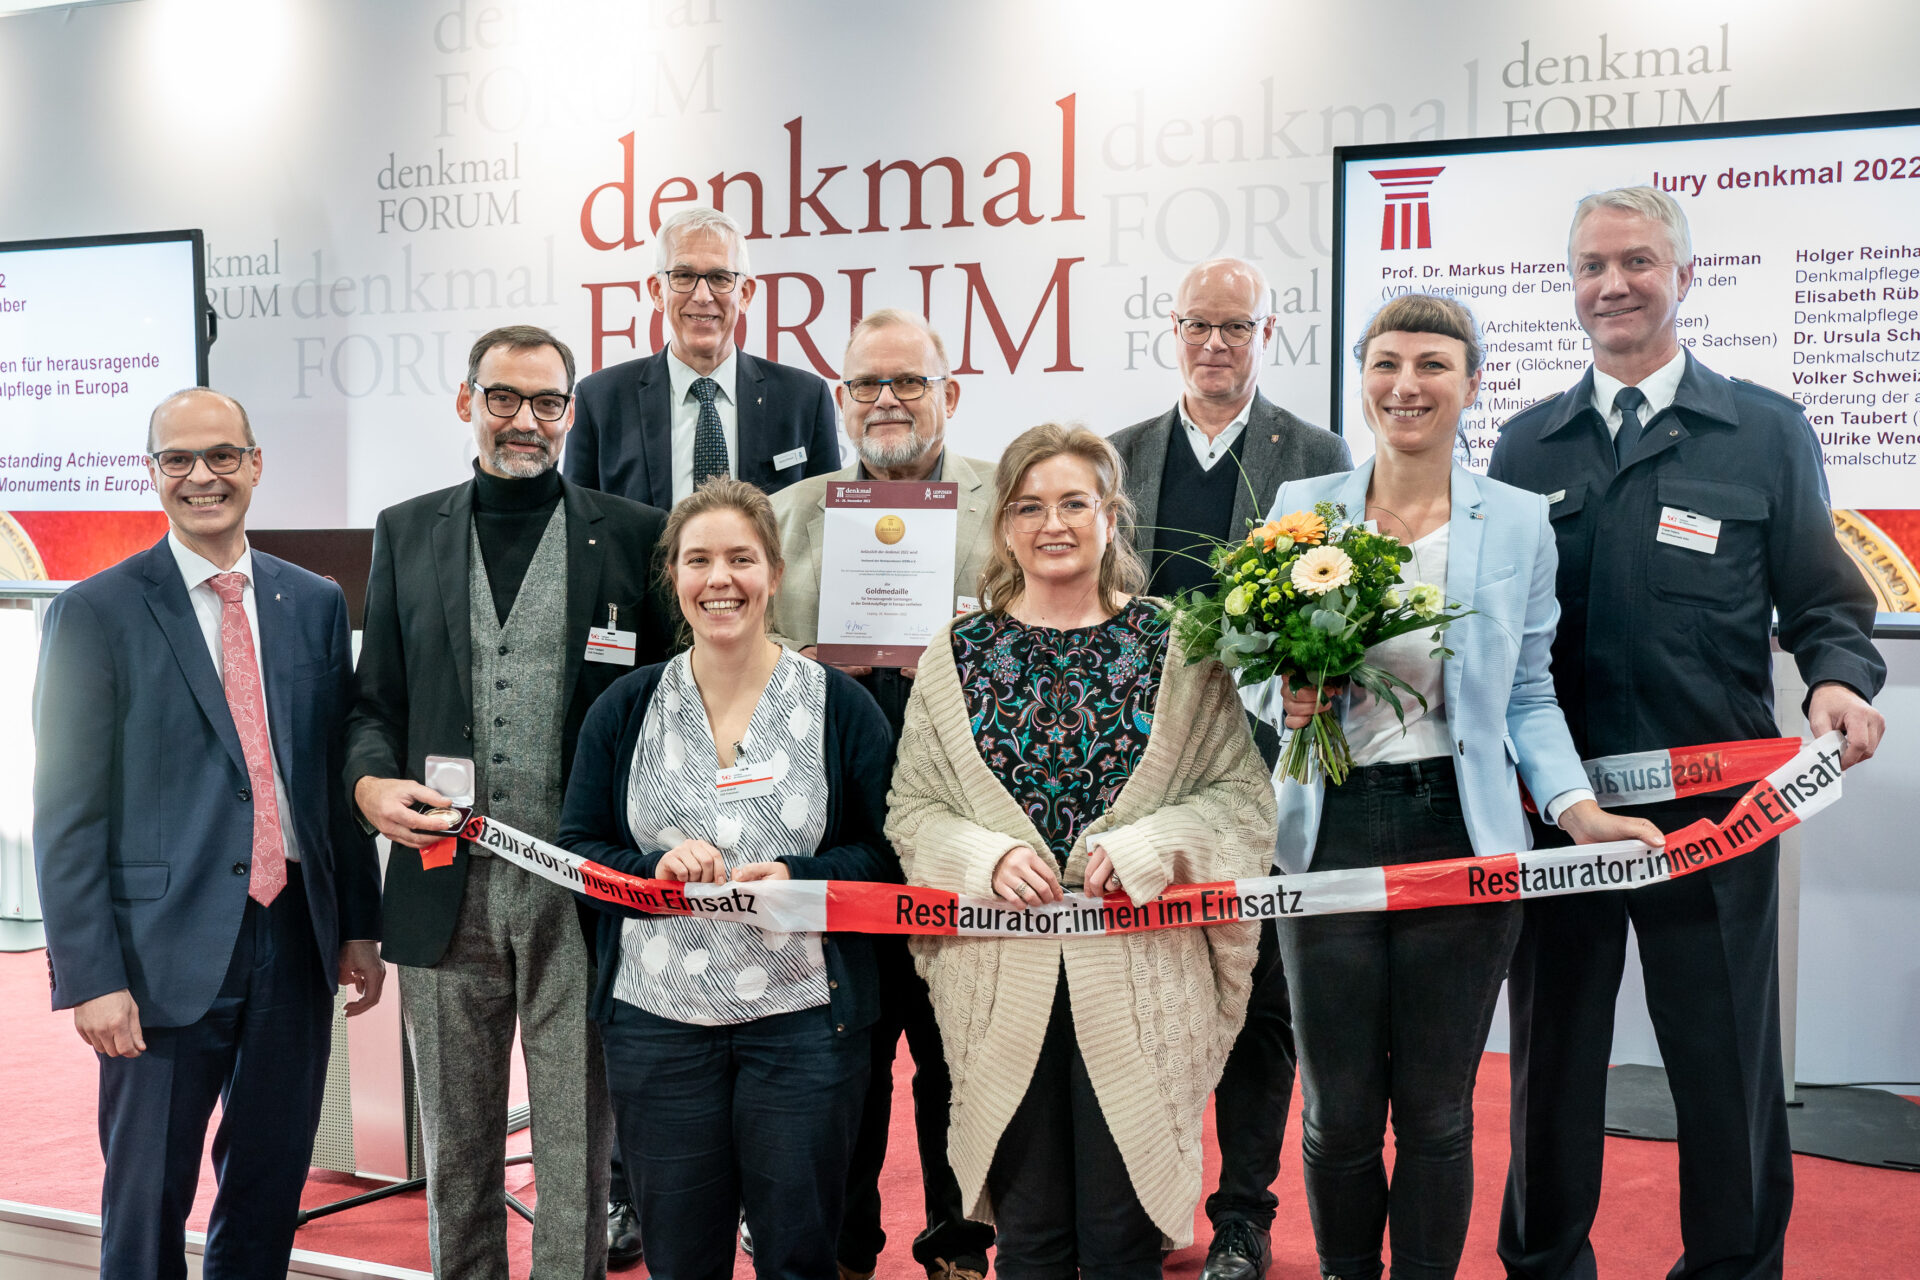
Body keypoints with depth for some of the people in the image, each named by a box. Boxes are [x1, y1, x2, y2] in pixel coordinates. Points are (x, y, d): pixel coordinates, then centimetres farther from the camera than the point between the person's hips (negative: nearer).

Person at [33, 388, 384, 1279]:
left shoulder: (316, 604, 9)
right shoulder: (95, 614, -3)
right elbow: (67, 812, -6)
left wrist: (360, 925, 9)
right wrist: (91, 975, -12)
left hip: (297, 937, 4)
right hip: (167, 949, -4)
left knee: (271, 1188, 14)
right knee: (146, 1203, 5)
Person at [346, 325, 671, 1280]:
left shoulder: (633, 535, 3)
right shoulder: (406, 532, 10)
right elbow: (374, 700, 12)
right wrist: (372, 783, -9)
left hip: (582, 892, -2)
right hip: (446, 888, 3)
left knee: (576, 1146, 6)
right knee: (456, 1145, 15)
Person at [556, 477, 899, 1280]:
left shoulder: (840, 707, 1)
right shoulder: (623, 711, 6)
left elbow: (889, 852, 0)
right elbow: (578, 848, 6)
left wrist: (799, 879, -18)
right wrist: (654, 872, -14)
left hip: (803, 1018, -1)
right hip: (657, 1023, 2)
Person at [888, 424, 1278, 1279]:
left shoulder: (1174, 651, 4)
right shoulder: (957, 657, 7)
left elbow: (1243, 795, 1)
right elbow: (912, 809, 6)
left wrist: (1146, 845, -14)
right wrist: (987, 856, -12)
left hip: (1139, 976, -1)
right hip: (1005, 979, 1)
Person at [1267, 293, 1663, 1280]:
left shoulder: (1517, 523, 4)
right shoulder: (1300, 509, 4)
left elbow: (1528, 699, 8)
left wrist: (1576, 808, -7)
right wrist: (1286, 700, -12)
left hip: (1461, 830, 0)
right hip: (1331, 829, 1)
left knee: (1436, 1112, 8)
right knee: (1338, 1114, 7)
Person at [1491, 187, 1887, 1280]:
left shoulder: (1766, 432, 5)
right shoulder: (1528, 445, 11)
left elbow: (1825, 603, 5)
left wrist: (1841, 680, -16)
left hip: (1713, 801, -2)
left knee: (1728, 1068, 5)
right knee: (1552, 1064, 12)